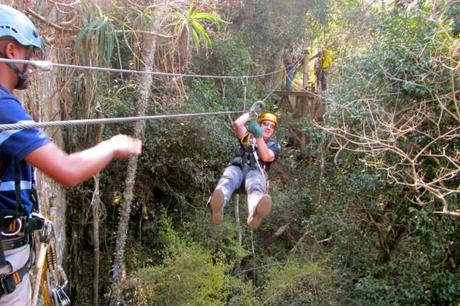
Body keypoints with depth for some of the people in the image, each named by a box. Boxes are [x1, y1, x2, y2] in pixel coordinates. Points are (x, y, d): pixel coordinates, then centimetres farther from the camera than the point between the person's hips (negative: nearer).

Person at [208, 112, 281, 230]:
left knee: (255, 188, -40)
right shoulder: (248, 136, 34)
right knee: (227, 180, -38)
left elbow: (266, 157, 5)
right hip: (237, 167, 1)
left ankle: (254, 214, -77)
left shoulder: (274, 145, 30)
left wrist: (259, 136, -1)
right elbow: (237, 124, 11)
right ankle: (217, 209, -72)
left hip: (256, 171, -1)